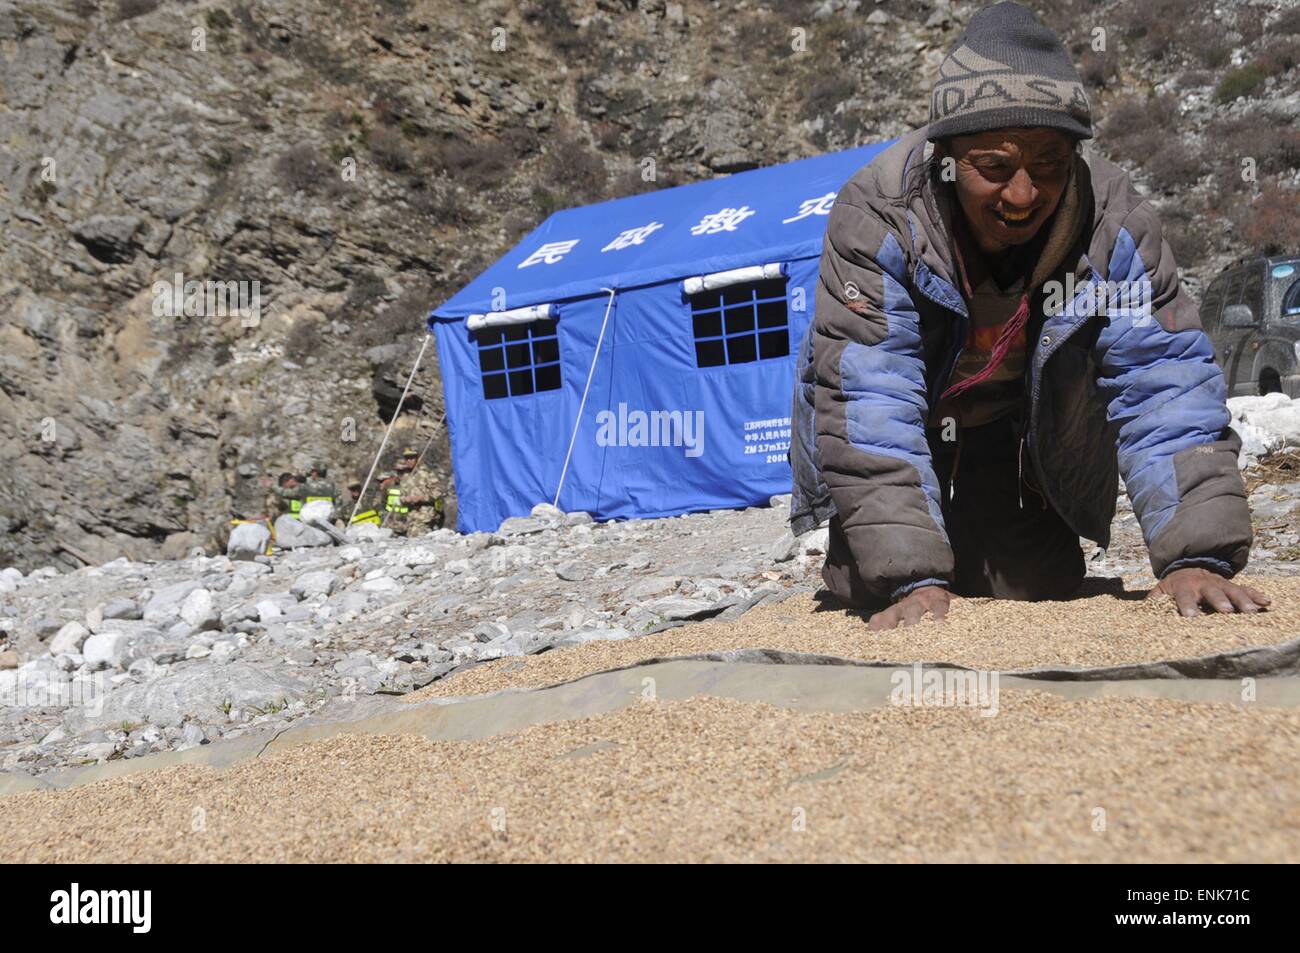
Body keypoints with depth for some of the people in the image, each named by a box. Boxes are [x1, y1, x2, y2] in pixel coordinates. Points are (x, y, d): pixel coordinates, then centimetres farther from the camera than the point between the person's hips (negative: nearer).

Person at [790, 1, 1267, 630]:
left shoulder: (1114, 222, -28)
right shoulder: (876, 217, -36)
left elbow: (1163, 384, -29)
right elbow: (870, 404, -39)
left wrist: (1197, 557, -41)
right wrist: (910, 576, -47)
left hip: (1025, 431, 2)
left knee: (1039, 589, -1)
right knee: (871, 584, -9)